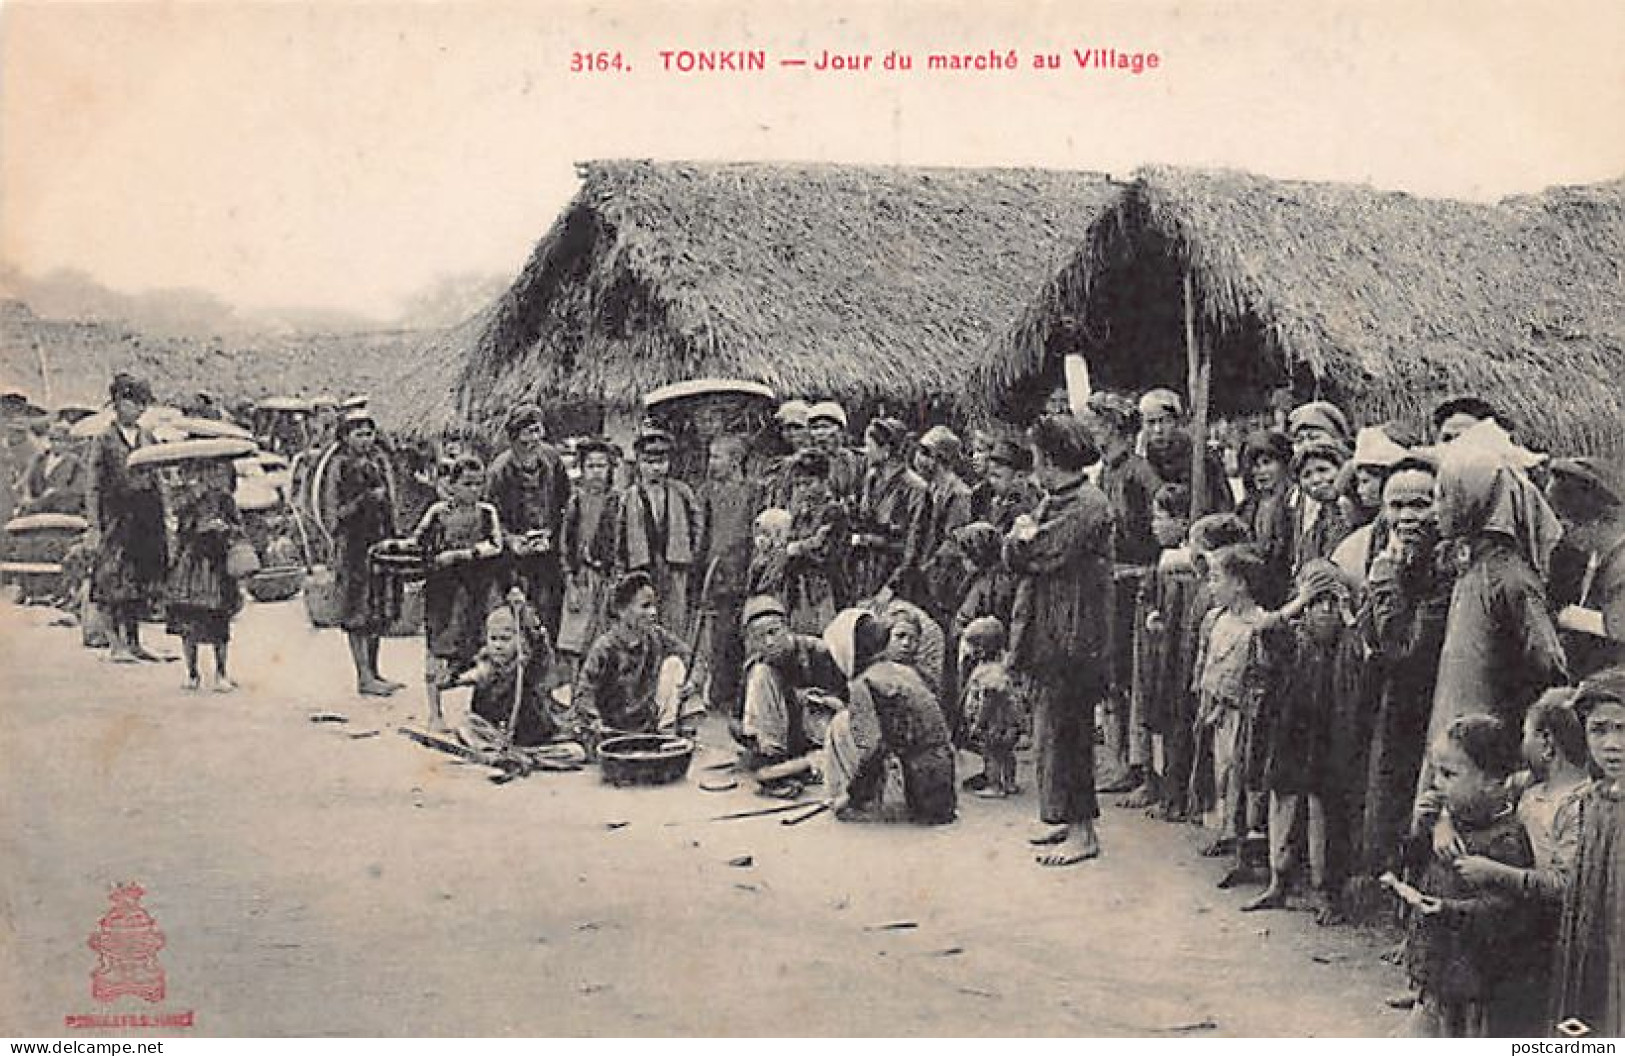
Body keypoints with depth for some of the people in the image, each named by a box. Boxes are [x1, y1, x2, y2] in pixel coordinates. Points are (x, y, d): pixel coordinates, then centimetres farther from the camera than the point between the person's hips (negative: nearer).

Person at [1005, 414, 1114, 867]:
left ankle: (1083, 833, -2)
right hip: (1045, 634, 9)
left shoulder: (1088, 504, -12)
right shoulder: (1052, 501, 16)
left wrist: (1025, 535, -2)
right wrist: (1023, 535, -12)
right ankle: (1069, 819, 24)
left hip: (1071, 638, -9)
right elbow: (1013, 556, 9)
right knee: (1062, 730, 14)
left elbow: (1045, 553, -21)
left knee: (1063, 732, -7)